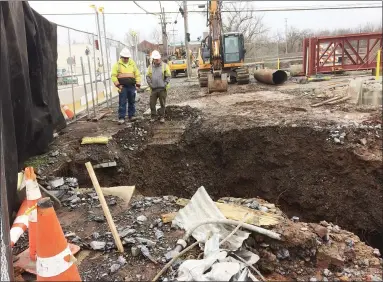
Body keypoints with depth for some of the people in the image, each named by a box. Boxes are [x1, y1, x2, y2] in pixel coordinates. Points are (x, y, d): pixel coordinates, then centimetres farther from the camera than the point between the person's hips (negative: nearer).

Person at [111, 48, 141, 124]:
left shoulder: (133, 64, 12)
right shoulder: (117, 65, 3)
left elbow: (138, 75, 12)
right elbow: (114, 76, -1)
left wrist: (138, 84, 1)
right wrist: (118, 84, -11)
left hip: (131, 86, 3)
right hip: (122, 87, -3)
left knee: (132, 102, 8)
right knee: (122, 103, -3)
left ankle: (131, 116, 19)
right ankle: (121, 118, 1)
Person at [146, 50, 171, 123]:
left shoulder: (165, 66, -1)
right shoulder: (150, 66, 8)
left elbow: (168, 76, -2)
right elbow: (148, 76, 8)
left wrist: (165, 84, -11)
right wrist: (150, 84, -4)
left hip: (162, 89, -2)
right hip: (153, 89, 3)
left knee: (162, 103, 3)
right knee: (152, 103, 3)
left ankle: (162, 117, 14)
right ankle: (153, 116, 18)